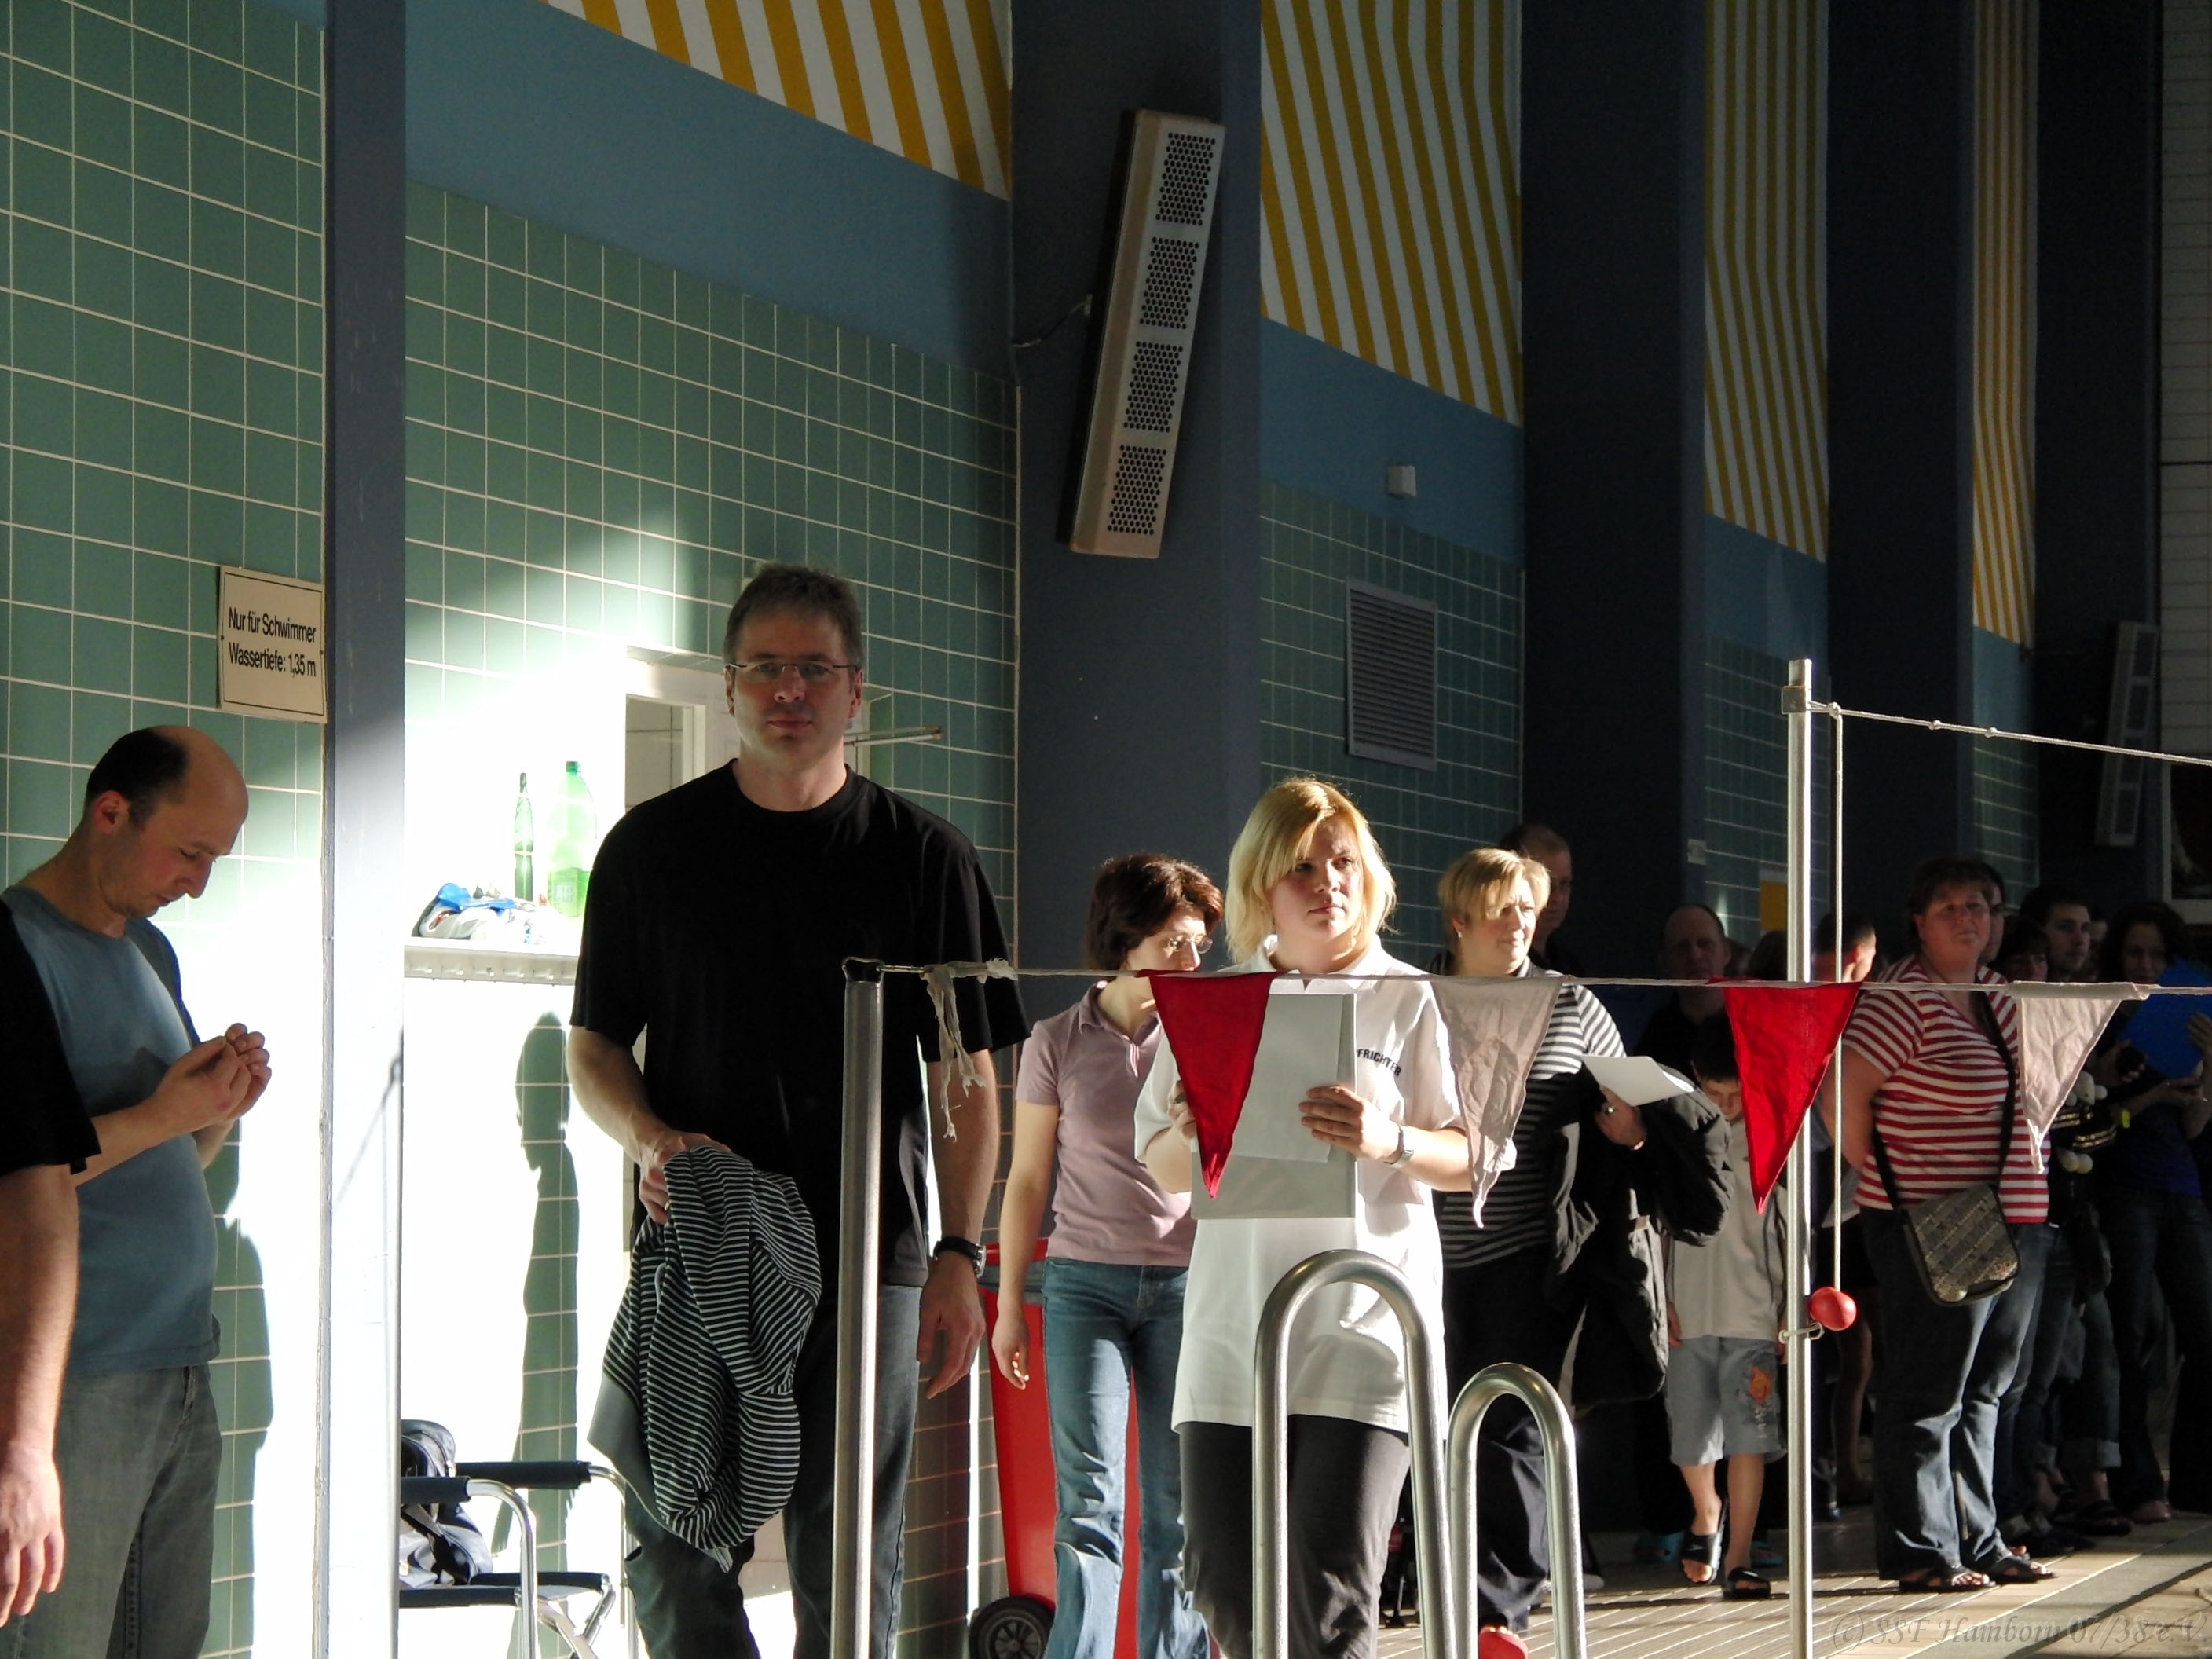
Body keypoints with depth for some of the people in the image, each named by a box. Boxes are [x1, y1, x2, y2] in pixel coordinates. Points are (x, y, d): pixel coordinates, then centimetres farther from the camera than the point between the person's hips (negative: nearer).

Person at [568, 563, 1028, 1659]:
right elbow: (594, 1050, 11)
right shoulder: (651, 849, 8)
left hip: (866, 1256, -1)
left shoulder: (925, 858, 6)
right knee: (673, 1557, -3)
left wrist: (959, 1257, -3)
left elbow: (967, 1080, 6)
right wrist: (650, 1140, -10)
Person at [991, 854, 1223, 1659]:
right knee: (1089, 1497, -8)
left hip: (1186, 1282, 1)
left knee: (1178, 1505, 3)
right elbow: (1028, 1180, 9)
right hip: (1085, 1281, -1)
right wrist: (1009, 1304, 8)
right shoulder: (1057, 1044, 4)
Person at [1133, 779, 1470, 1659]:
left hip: (1363, 1319, -3)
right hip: (1233, 1323, 4)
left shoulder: (1407, 1000, 4)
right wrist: (1199, 1138, -7)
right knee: (1224, 1581, 0)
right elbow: (1160, 1165, 16)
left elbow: (1467, 1159, 2)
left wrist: (1388, 1142, -18)